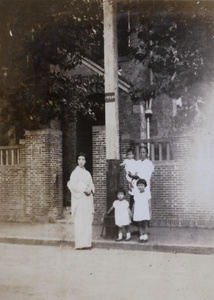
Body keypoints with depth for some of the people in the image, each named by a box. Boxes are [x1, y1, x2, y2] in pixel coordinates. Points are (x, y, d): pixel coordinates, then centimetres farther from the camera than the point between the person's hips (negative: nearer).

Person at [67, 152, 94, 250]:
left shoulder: (87, 173, 16)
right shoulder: (75, 172, -1)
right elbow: (72, 185, -10)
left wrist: (90, 190, -3)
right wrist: (83, 189, -16)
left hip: (88, 199, 6)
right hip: (79, 199, -5)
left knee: (88, 221, 4)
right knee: (79, 221, -7)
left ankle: (87, 242, 9)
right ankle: (80, 243, -3)